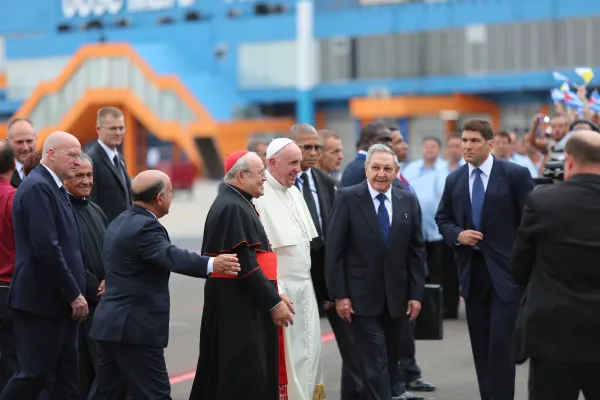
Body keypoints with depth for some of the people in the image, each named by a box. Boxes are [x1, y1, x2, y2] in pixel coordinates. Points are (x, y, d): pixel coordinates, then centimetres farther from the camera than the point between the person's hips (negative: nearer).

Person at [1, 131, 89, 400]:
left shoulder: (53, 188, 16)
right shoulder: (37, 187, -14)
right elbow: (46, 247, -22)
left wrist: (76, 291, 12)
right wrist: (74, 294, -17)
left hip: (60, 302, 10)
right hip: (41, 300, -10)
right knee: (34, 374, -4)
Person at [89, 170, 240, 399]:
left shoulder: (119, 222, 16)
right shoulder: (145, 226, -17)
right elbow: (170, 256, -34)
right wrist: (211, 264, -44)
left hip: (109, 323, 10)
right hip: (136, 328, -10)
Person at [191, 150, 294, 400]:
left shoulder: (238, 204, 16)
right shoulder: (232, 208, -17)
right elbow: (245, 265, -22)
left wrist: (273, 295, 14)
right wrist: (274, 302, -17)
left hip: (242, 304, 10)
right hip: (238, 306, -10)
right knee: (246, 375, -7)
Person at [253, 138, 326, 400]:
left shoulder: (294, 192, 13)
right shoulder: (260, 196, -14)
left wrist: (307, 279, 14)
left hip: (304, 287, 8)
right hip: (281, 289, -8)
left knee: (310, 351, 12)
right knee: (287, 357, -3)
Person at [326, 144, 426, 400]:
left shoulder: (408, 201, 5)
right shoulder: (348, 198, -6)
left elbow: (416, 251, 7)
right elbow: (334, 250, -7)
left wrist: (416, 294, 2)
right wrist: (339, 294, -11)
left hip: (396, 296, 4)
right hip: (362, 296, -4)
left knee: (391, 359, 14)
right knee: (375, 362, -7)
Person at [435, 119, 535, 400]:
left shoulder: (516, 174, -6)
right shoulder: (454, 179, 8)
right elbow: (442, 219, 15)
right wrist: (457, 235, -7)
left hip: (506, 269, -5)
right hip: (471, 270, 5)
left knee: (501, 342, -10)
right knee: (480, 344, 10)